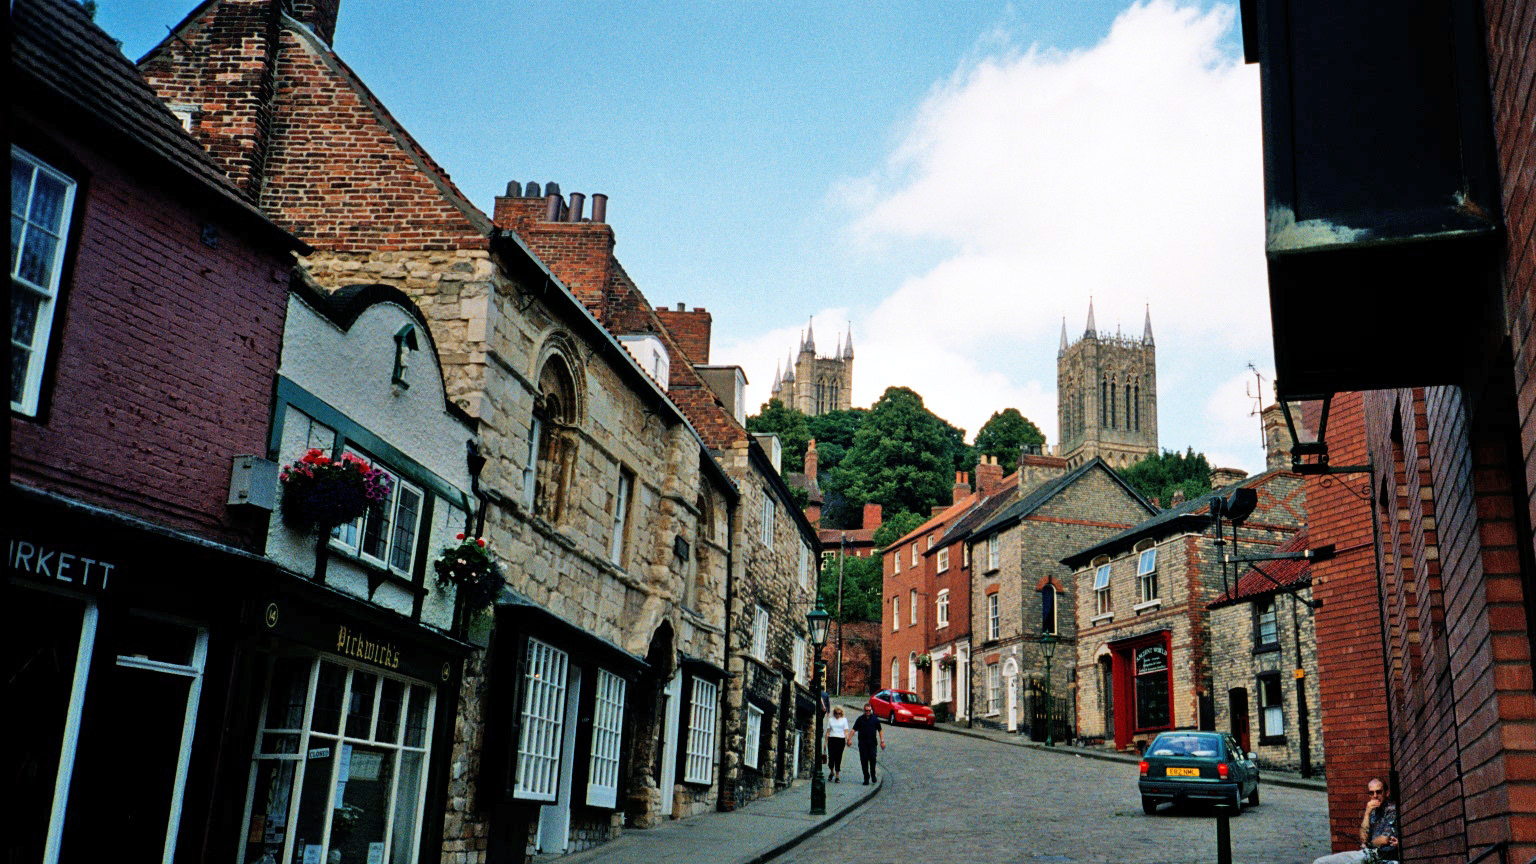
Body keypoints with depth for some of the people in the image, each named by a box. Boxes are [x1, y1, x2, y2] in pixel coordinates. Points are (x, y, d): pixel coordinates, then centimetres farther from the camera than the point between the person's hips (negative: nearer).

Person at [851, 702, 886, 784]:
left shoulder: (875, 719, 8)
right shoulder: (860, 719, 7)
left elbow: (880, 730, 12)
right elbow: (854, 729, 5)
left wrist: (882, 741, 3)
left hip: (872, 743, 0)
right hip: (862, 743, 0)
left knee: (872, 758, -14)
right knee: (864, 761, -1)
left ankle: (873, 775, 6)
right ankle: (866, 778, 8)